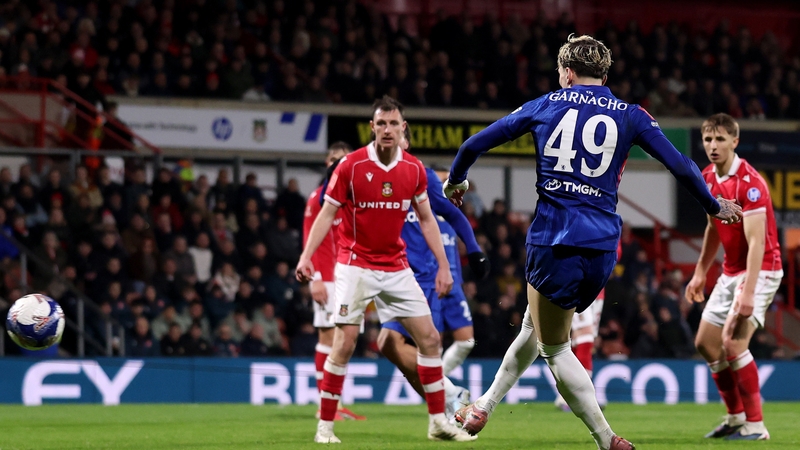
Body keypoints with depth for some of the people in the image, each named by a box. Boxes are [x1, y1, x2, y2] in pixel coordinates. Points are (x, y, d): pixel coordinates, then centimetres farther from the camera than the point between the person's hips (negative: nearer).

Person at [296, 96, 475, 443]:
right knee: (344, 343, -12)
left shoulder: (414, 169, 1)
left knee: (429, 337, 1)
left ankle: (438, 422, 10)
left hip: (396, 267, 5)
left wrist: (443, 265, 7)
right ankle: (325, 426, -4)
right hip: (355, 265, -4)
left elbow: (426, 219, 12)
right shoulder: (351, 165, -10)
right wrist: (306, 256, -19)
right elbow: (327, 214, -7)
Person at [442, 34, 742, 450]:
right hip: (601, 244, 3)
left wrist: (455, 181, 31)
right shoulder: (630, 116, 7)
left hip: (552, 240, -3)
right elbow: (680, 166, 6)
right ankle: (484, 407, 32)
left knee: (554, 348, 7)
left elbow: (475, 144, 11)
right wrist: (714, 206, 23)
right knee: (534, 326, 22)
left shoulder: (544, 106, 7)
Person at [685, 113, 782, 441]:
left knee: (734, 342, -21)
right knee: (706, 343, 11)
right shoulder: (709, 178, 4)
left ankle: (755, 425, -12)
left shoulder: (749, 183, -22)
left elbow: (756, 241, -28)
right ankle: (736, 417, 24)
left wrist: (748, 292, -35)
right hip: (730, 272, 9)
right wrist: (700, 273, 20)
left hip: (760, 270, -9)